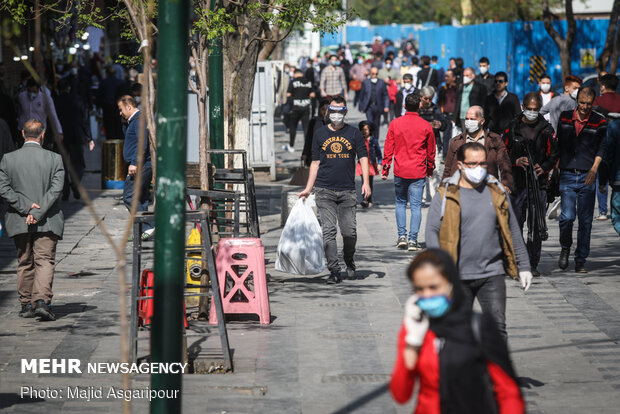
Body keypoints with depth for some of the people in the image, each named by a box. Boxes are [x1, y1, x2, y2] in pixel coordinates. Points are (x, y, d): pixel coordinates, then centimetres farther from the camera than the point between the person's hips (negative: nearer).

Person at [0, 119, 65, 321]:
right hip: (47, 222, -2)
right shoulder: (54, 159, -4)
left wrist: (26, 207, -8)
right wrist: (38, 213, -13)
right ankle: (42, 301, -19)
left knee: (24, 263, 14)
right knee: (45, 261, -2)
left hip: (18, 221, 2)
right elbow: (56, 189, -12)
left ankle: (26, 305, 19)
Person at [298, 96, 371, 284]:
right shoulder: (320, 134, 10)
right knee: (328, 231, -7)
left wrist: (365, 182, -8)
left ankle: (349, 263, 23)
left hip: (347, 191, 0)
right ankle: (334, 271, -5)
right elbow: (315, 163, 13)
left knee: (349, 231, -3)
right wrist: (308, 189, 8)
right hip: (324, 191, 0)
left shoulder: (354, 133, 8)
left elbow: (363, 157, 5)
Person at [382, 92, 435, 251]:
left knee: (401, 203, 16)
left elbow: (388, 148, 1)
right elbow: (431, 151, 6)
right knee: (416, 205, 2)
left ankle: (402, 236, 8)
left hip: (400, 172, 1)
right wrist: (430, 169, 21)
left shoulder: (395, 124, -3)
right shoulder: (426, 126, -4)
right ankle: (413, 240, -2)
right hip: (418, 172, -1)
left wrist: (385, 169, 9)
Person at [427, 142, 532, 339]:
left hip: (492, 273, 1)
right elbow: (432, 231, -5)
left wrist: (523, 266, 14)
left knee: (497, 326, -8)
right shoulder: (445, 195, 0)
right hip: (458, 275, -1)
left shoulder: (497, 192, 8)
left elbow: (512, 231, 16)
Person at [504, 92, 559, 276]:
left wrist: (543, 168, -11)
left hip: (539, 183, 0)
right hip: (517, 183, 0)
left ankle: (533, 264, 5)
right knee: (515, 224, 0)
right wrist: (516, 161, -12)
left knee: (536, 226, -1)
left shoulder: (546, 130, 7)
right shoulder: (512, 128, 6)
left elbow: (553, 155, 8)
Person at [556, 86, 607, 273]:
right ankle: (565, 248, 16)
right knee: (567, 217, -11)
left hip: (587, 177, 0)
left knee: (585, 220, 1)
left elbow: (602, 148, 2)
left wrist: (594, 168, -11)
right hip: (567, 174, 0)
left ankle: (580, 260, 10)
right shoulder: (564, 118, 6)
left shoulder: (599, 122, 2)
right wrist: (555, 167, 11)